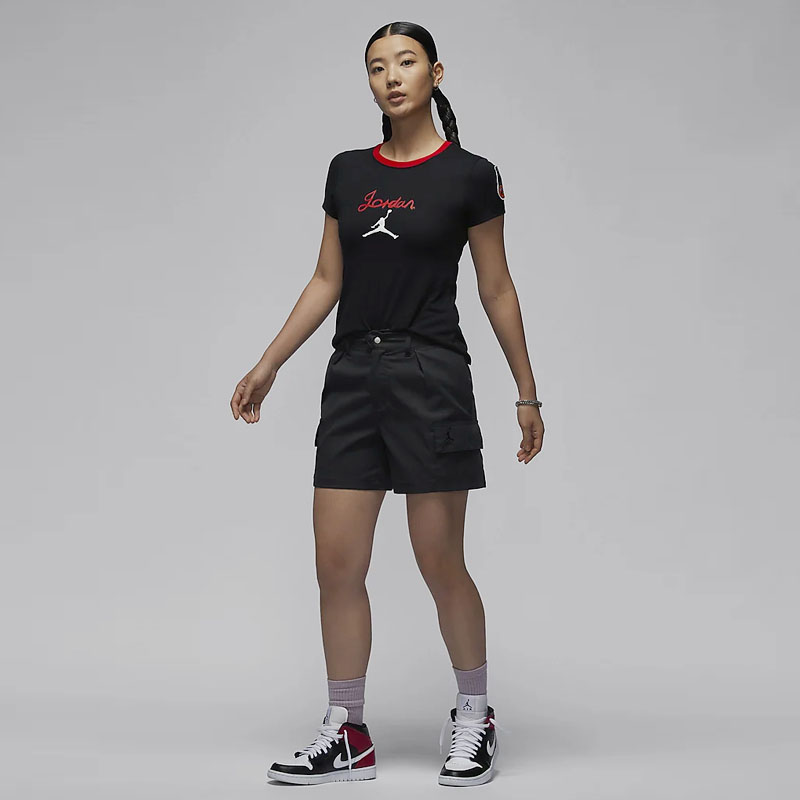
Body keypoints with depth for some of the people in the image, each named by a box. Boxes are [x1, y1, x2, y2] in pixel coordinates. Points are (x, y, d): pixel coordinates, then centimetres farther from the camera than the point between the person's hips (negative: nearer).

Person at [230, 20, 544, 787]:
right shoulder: (347, 171, 11)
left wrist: (526, 393, 2)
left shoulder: (470, 175, -3)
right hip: (352, 377, 5)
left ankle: (475, 719, 22)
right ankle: (346, 736, 15)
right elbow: (327, 281, 14)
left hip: (431, 377, -5)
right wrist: (267, 366, 9)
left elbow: (496, 290, 1)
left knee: (441, 565, 1)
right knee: (336, 564, 3)